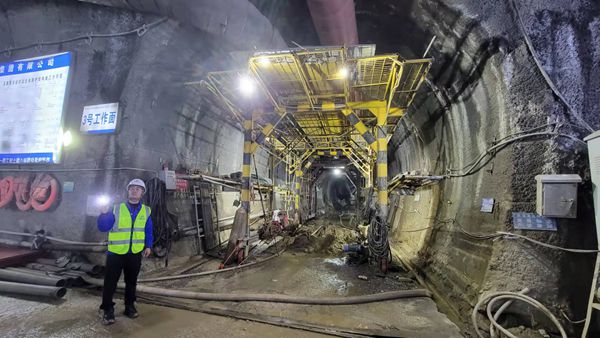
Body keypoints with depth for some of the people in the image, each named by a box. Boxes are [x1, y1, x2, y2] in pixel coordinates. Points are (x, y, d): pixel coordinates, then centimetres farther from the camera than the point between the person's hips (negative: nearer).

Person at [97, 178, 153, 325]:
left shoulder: (146, 211, 4)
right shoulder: (116, 208, -4)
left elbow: (148, 231, 10)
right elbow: (103, 228, -9)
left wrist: (148, 246, 3)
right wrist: (104, 213, -24)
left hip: (135, 253, 2)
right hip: (115, 252, -2)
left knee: (131, 281, 14)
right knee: (110, 282, 3)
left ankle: (129, 306, 30)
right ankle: (108, 310, 19)